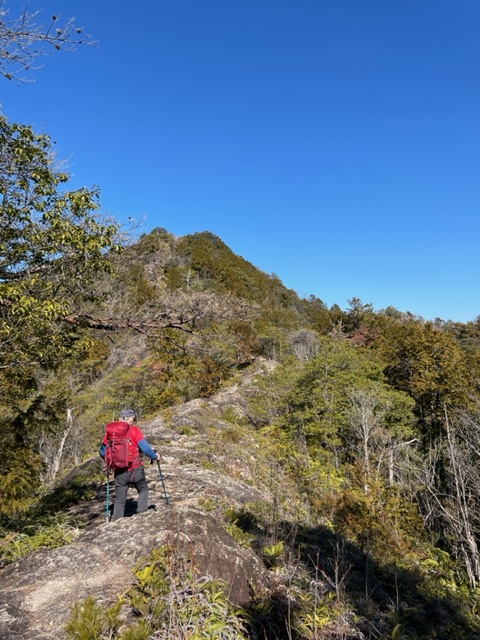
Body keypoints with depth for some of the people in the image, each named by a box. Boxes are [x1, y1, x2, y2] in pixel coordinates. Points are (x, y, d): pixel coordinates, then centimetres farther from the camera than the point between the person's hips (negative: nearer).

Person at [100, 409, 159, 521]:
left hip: (119, 472, 3)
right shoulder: (134, 429, -9)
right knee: (143, 490, 21)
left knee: (119, 500, 14)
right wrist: (155, 456, 4)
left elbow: (103, 452, 9)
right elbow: (145, 448, -13)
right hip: (135, 469, -3)